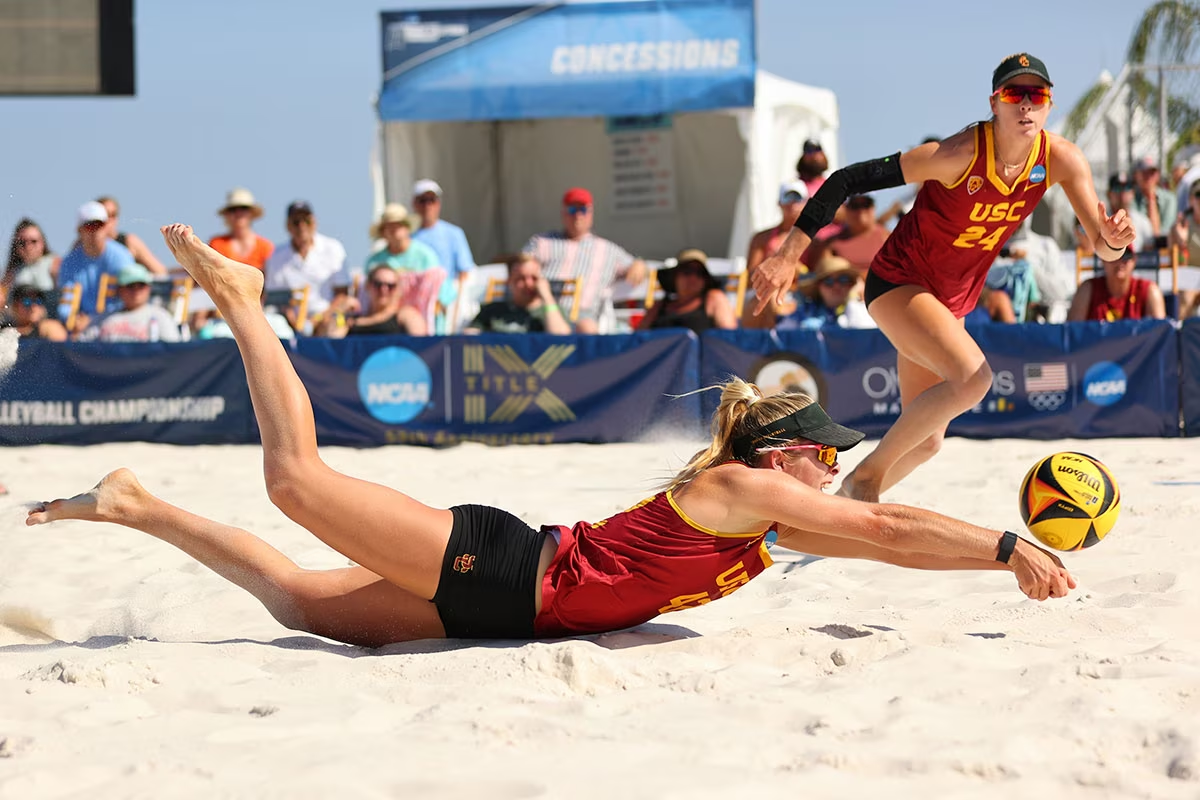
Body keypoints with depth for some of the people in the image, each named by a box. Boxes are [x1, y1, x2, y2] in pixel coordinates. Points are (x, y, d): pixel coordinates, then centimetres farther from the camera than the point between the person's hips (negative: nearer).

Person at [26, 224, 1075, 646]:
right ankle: (240, 302, 9)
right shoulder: (741, 488, -14)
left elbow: (883, 530, 14)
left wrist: (1010, 551, 10)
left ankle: (134, 505, 17)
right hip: (497, 569, -7)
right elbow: (887, 532, -19)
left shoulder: (776, 524, 10)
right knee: (299, 477, -8)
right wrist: (1007, 549, -17)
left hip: (506, 603, 7)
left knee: (300, 601, 8)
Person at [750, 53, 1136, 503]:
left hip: (953, 299, 7)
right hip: (896, 282, -7)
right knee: (973, 377, -31)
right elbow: (848, 180, -24)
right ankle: (866, 476, -15)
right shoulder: (961, 154, -27)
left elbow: (1102, 247, -10)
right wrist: (788, 256, -27)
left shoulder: (1062, 161, -12)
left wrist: (1114, 239, -36)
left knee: (926, 440, 12)